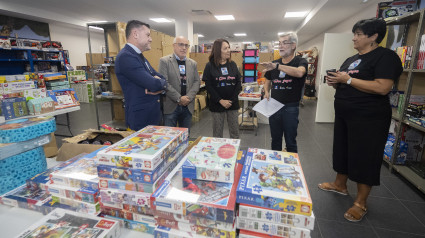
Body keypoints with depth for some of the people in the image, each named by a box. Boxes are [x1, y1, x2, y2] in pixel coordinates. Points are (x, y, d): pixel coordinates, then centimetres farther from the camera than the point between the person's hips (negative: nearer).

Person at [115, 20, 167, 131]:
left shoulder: (140, 56, 15)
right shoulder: (125, 57, -17)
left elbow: (162, 79, 14)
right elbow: (154, 84, -25)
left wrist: (158, 86, -9)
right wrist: (160, 82, -2)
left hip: (153, 117, 9)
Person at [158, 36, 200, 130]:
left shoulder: (193, 63, 12)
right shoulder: (164, 61, -3)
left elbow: (197, 81, 8)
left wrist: (189, 97, -9)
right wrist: (179, 98, -14)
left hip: (188, 106, 4)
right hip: (171, 106, -4)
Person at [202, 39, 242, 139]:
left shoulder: (233, 64, 6)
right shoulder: (210, 66, -3)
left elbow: (238, 83, 3)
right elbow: (208, 86, -8)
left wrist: (232, 100, -8)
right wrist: (221, 101, -14)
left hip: (233, 103, 3)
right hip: (217, 103, -2)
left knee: (235, 131, 9)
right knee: (217, 132, 7)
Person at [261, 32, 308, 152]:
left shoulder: (300, 61, -5)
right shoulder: (274, 63, 10)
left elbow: (299, 73, -29)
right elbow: (268, 81, 21)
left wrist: (277, 66, -36)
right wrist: (266, 92, 1)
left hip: (291, 107, -4)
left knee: (290, 141, 7)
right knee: (275, 140, 17)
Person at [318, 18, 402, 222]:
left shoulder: (385, 57, -10)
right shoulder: (351, 59, 14)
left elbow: (382, 88, -23)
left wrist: (348, 79, -21)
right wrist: (334, 82, -1)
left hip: (369, 118, -8)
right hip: (344, 114, 8)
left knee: (364, 158, 1)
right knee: (342, 150, 17)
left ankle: (361, 203, 16)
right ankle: (340, 184, 37)